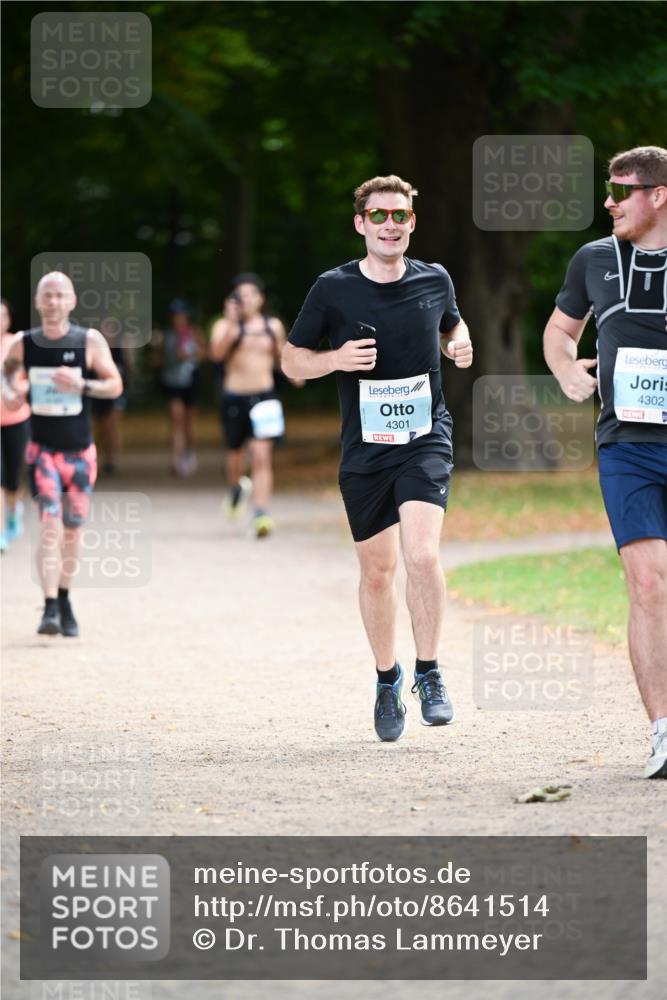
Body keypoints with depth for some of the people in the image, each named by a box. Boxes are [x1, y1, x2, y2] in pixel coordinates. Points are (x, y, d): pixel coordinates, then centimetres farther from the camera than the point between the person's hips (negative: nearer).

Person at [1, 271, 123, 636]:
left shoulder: (90, 341, -7)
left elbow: (115, 385, -4)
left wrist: (82, 385, -22)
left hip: (80, 451, 1)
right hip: (42, 449, -1)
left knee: (72, 528, 10)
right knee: (49, 525, -16)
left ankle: (64, 599, 30)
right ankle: (50, 608, -20)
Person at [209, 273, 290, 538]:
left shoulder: (274, 326, 7)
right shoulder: (225, 326, -4)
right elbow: (216, 353, -22)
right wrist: (232, 324, -33)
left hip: (264, 397, 0)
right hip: (234, 397, 0)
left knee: (262, 456, -13)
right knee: (236, 455, 15)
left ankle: (261, 514, -18)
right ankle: (237, 488, 49)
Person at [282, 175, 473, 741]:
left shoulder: (435, 281, 2)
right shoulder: (333, 289, -3)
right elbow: (292, 360, 4)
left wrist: (460, 346, 1)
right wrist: (336, 359, -15)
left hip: (426, 439, -1)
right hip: (364, 449, 1)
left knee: (423, 555, -20)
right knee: (377, 570, 8)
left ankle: (429, 673, -4)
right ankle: (388, 679, 28)